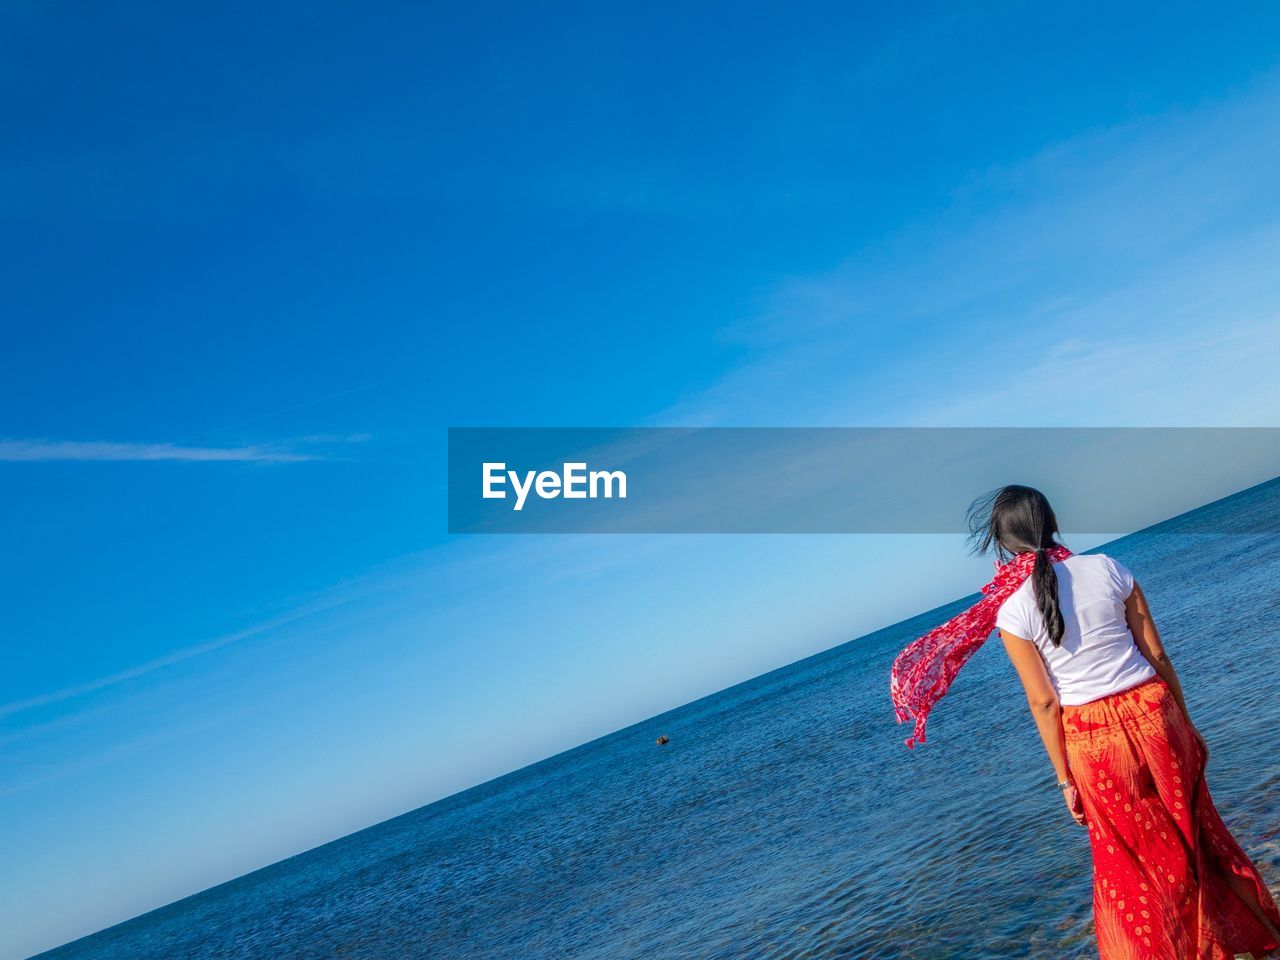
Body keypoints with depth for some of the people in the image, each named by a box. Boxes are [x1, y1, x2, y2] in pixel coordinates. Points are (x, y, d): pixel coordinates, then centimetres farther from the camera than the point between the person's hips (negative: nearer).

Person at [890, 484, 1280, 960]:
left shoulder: (1012, 610, -11)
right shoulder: (1106, 567, -5)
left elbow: (1044, 703, -8)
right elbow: (1158, 656, 0)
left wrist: (1065, 780, 2)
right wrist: (1185, 723, 12)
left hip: (1094, 740, -2)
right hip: (1152, 712, 3)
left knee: (1130, 863, 17)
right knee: (1194, 833, 23)